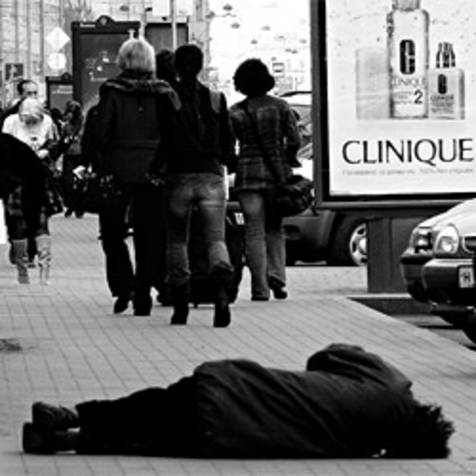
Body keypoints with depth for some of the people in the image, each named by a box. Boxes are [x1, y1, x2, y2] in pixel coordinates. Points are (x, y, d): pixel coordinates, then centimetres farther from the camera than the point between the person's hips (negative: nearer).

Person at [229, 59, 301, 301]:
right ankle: (276, 275, -2)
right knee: (275, 228, 16)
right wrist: (284, 163, 12)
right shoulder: (280, 107, 1)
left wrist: (234, 165, 14)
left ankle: (260, 288, -2)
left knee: (254, 232, 2)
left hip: (248, 173, -1)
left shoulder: (235, 112, 0)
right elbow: (294, 140, -3)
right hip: (277, 173, 1)